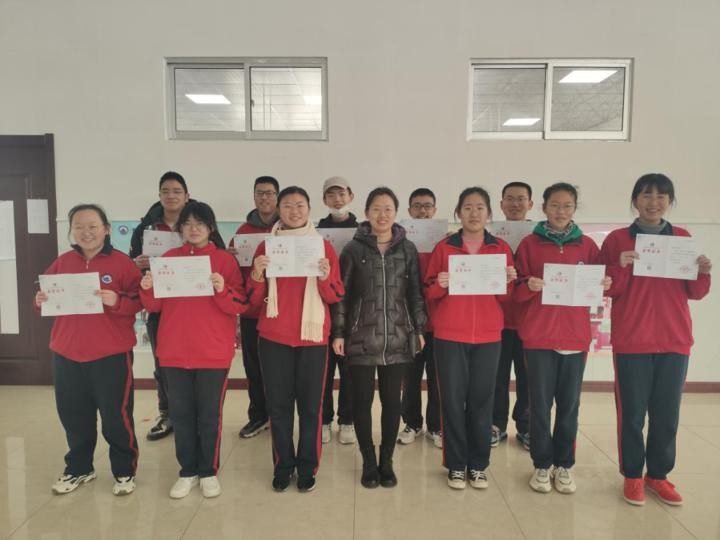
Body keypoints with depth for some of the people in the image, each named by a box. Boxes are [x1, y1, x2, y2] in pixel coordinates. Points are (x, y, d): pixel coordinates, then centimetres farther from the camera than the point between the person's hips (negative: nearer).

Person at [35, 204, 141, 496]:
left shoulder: (122, 262, -7)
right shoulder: (62, 263, 7)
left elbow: (139, 302, -9)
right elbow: (46, 296, 15)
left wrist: (117, 301, -27)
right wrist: (41, 301, -6)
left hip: (111, 355, -4)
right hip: (66, 354, 5)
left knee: (116, 416, 5)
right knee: (73, 416, 16)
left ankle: (125, 471, 23)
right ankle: (78, 468, 36)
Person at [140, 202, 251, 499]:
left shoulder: (225, 260, -2)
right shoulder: (168, 259, 7)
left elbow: (240, 305, -7)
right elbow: (154, 306, 8)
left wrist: (222, 290, -25)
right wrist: (147, 289, -12)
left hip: (214, 352, -3)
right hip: (174, 351, 3)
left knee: (210, 414, 7)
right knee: (181, 414, 11)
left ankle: (209, 472, 23)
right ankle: (187, 471, 27)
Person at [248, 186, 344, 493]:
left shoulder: (323, 246, 3)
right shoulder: (266, 246, 6)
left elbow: (335, 297, 1)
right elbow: (255, 300, 4)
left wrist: (325, 277, -18)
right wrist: (257, 274, -14)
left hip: (313, 336, -1)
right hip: (273, 338, 1)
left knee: (310, 405, 3)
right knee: (278, 404, 4)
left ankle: (308, 467, 18)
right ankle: (282, 466, 20)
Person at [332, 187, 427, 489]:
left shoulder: (408, 249, 6)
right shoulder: (354, 249, 1)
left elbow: (415, 293, 8)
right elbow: (342, 293, 0)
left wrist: (419, 329, 4)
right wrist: (338, 333, -4)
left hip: (398, 338, 1)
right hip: (361, 338, -1)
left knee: (392, 400, 8)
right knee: (362, 400, 6)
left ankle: (386, 461, 25)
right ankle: (368, 462, 23)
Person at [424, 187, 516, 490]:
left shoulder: (501, 249, 6)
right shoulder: (444, 248, 2)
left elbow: (507, 297, 8)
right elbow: (429, 294, 4)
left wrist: (509, 281, -11)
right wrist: (440, 285, -17)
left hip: (488, 336, 1)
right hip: (449, 336, -1)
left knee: (482, 400, 6)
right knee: (452, 400, 3)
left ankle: (478, 465, 21)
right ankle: (456, 465, 17)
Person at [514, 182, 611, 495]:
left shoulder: (587, 245, 7)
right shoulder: (529, 244, 1)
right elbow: (516, 291, 0)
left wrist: (604, 286, -10)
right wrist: (529, 286, -20)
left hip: (576, 336, 2)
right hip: (539, 336, -2)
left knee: (569, 404, 9)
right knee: (540, 403, 3)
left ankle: (564, 465, 23)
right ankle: (542, 465, 18)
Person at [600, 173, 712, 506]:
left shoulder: (683, 239, 8)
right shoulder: (617, 239, -1)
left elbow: (694, 294, 10)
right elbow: (607, 291, -3)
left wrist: (702, 273, -9)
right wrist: (621, 267, -20)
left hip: (675, 340, 3)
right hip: (631, 341, -3)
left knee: (667, 413, 9)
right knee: (632, 413, 3)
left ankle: (658, 475, 25)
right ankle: (632, 476, 18)